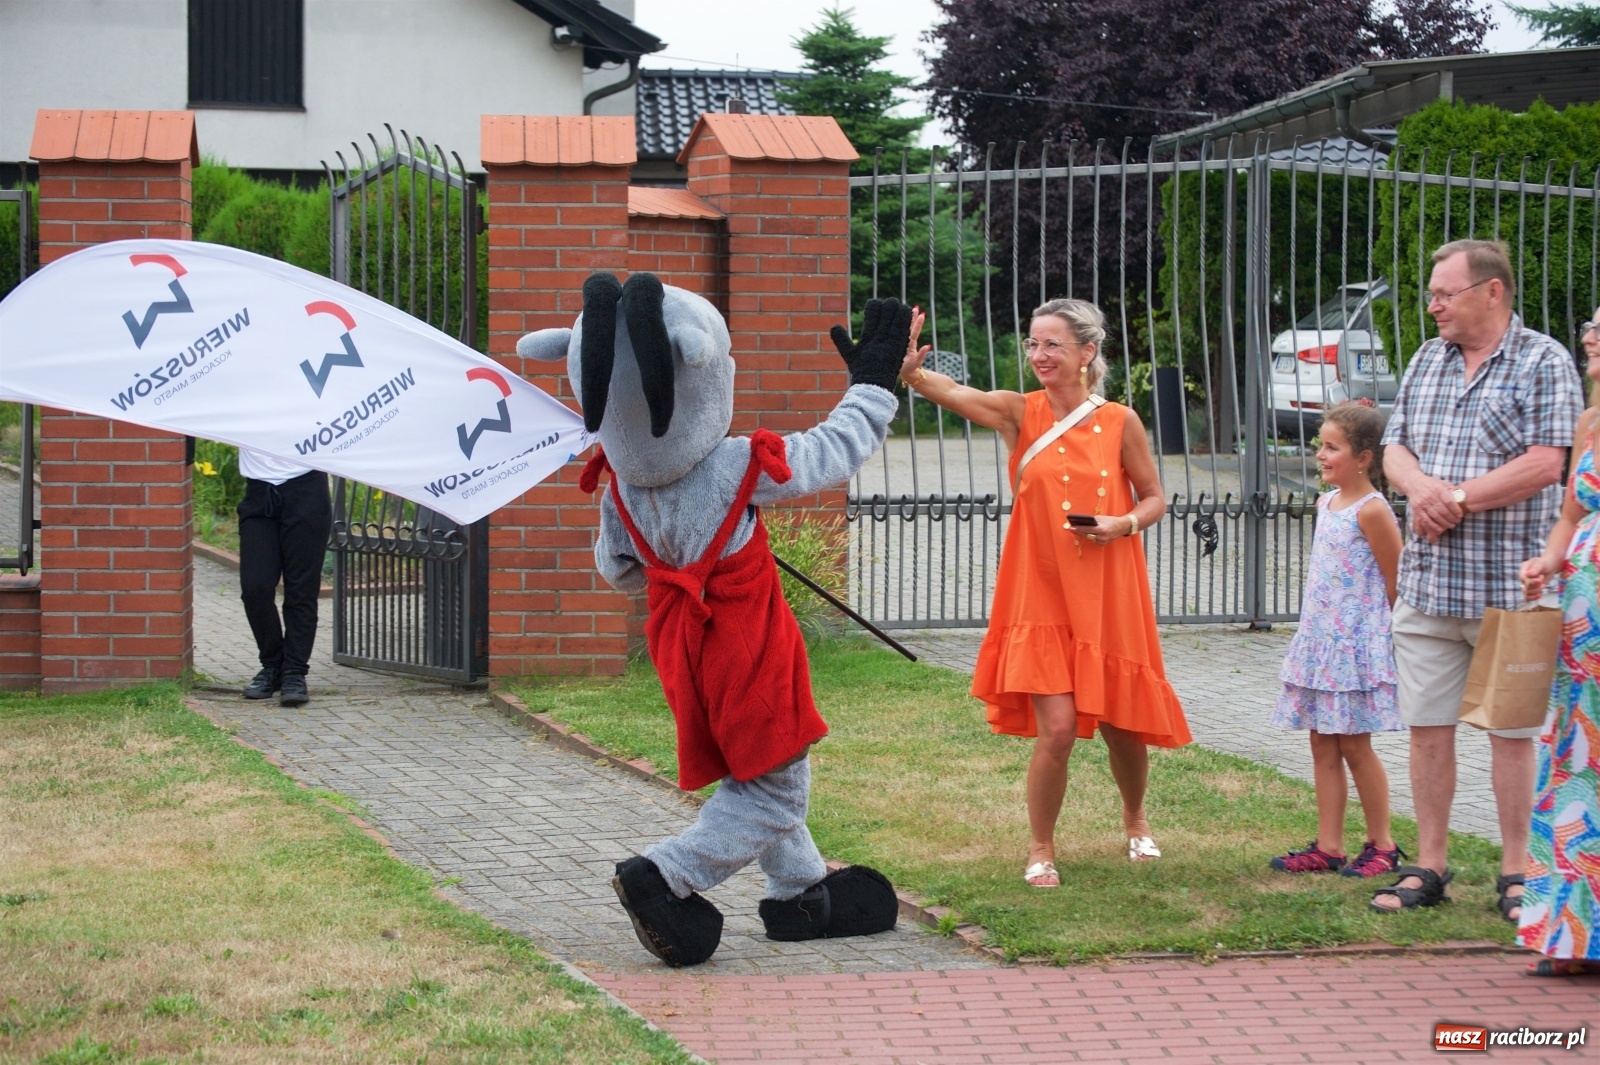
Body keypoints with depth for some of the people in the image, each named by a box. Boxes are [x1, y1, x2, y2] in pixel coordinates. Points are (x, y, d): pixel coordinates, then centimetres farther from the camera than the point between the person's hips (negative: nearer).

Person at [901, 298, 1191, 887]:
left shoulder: (1120, 422, -2)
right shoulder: (1020, 413, -5)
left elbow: (1155, 499, 8)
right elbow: (953, 393, -23)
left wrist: (1123, 523, -13)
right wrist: (909, 370, -43)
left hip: (1109, 596, 1)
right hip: (1042, 596, -1)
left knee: (1120, 724, 12)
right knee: (1057, 728, -10)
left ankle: (1135, 818, 43)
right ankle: (1040, 849, 12)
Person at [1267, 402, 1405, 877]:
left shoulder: (1371, 510, -14)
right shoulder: (1326, 503, 11)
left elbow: (1396, 584, -10)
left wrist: (1385, 633, -3)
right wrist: (1313, 631, 15)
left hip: (1356, 643, -8)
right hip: (1318, 640, 8)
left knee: (1354, 746, -1)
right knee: (1323, 746, 8)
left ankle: (1382, 845, 10)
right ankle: (1328, 846, 11)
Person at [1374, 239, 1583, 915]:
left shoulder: (1544, 363, -4)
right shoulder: (1427, 361, 15)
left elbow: (1545, 464, -13)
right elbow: (1395, 449, 12)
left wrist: (1457, 500, -14)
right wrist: (1423, 487, -10)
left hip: (1508, 586, -5)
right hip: (1426, 581, 5)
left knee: (1512, 730, 2)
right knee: (1427, 727, 7)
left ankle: (1516, 873, 11)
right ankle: (1429, 867, 16)